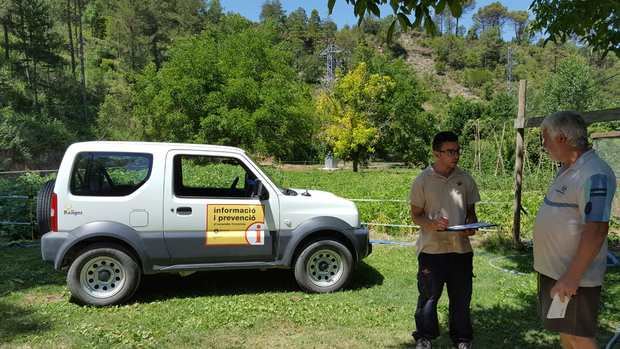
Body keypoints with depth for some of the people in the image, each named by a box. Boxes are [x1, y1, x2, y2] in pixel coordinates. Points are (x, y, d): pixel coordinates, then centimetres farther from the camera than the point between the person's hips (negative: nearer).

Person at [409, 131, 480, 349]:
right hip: (431, 248, -3)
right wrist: (432, 224, -20)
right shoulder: (423, 180, -5)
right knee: (428, 295, 7)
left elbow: (471, 211, 12)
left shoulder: (465, 179, 5)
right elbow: (415, 215, -1)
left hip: (461, 248, 3)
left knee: (461, 298, 13)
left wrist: (471, 226, -10)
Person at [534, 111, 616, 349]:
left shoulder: (594, 176, -22)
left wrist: (572, 278, -26)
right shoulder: (566, 169, 9)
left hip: (573, 276, -9)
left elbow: (596, 231, -27)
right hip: (553, 269, 9)